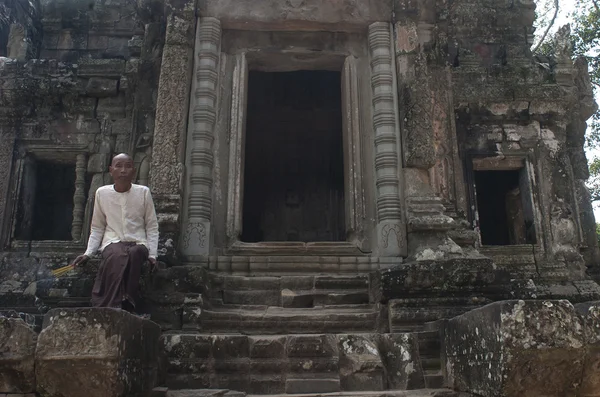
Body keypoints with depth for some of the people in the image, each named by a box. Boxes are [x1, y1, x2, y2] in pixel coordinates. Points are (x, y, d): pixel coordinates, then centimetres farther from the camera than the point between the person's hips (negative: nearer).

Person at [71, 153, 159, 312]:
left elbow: (152, 227, 7)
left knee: (136, 252, -37)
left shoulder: (143, 192, 3)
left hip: (138, 243, 0)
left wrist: (152, 254, -4)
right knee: (116, 256, -36)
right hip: (112, 242, 0)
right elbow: (97, 228, 14)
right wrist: (88, 252, 2)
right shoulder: (102, 193, 7)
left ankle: (127, 303, -35)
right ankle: (110, 309, -40)